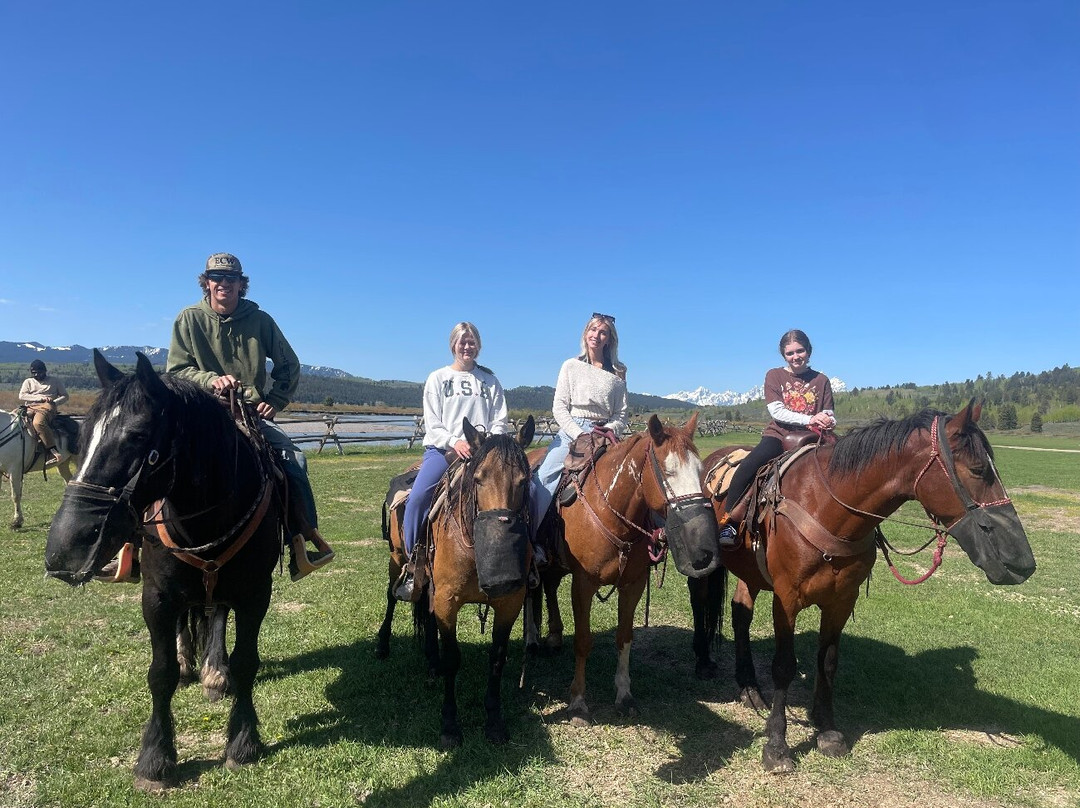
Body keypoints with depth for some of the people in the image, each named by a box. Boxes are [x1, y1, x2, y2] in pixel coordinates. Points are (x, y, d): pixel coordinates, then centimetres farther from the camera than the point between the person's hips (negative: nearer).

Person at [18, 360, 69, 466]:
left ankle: (52, 451, -42)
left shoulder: (55, 382, 19)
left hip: (46, 407, -4)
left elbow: (65, 396, 15)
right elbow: (21, 396, 7)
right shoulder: (28, 382, 23)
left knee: (38, 422, -38)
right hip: (30, 408, 4)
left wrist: (55, 402, -6)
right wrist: (40, 398, -6)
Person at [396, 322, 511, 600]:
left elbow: (500, 422, 12)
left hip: (482, 450, 1)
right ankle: (413, 565, -11)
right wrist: (454, 442, -13)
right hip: (442, 449, -1)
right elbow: (432, 424, 4)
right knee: (418, 497, -24)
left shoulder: (489, 380, 17)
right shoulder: (437, 378, 12)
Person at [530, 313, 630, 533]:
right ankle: (530, 530, -15)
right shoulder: (571, 366, 8)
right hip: (572, 430, -2)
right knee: (543, 478, -20)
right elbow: (558, 407, 2)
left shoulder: (617, 373, 12)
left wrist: (609, 430, -11)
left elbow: (623, 413, 9)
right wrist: (580, 435, -10)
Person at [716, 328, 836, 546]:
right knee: (747, 467, -30)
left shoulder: (821, 380, 14)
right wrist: (809, 419, -15)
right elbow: (776, 411, -4)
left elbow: (829, 417, 12)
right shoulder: (774, 376, 9)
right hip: (778, 435, -2)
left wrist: (828, 422, -14)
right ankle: (728, 524, -27)